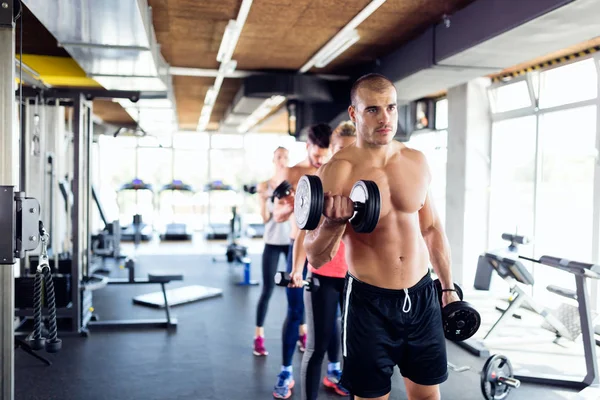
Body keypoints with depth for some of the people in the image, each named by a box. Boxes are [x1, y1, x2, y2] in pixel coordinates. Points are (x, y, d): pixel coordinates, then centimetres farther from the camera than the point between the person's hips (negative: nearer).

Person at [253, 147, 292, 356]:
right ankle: (258, 337, 10)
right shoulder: (265, 185, 1)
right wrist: (264, 199, -17)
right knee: (267, 290, 0)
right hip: (273, 242, -1)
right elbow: (265, 219, -3)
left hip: (294, 241, 1)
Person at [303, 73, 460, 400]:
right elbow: (316, 257, -15)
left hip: (422, 297, 5)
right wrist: (335, 223, -34)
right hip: (369, 303, -4)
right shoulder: (337, 172, -15)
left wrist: (448, 286, 14)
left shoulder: (417, 162, 0)